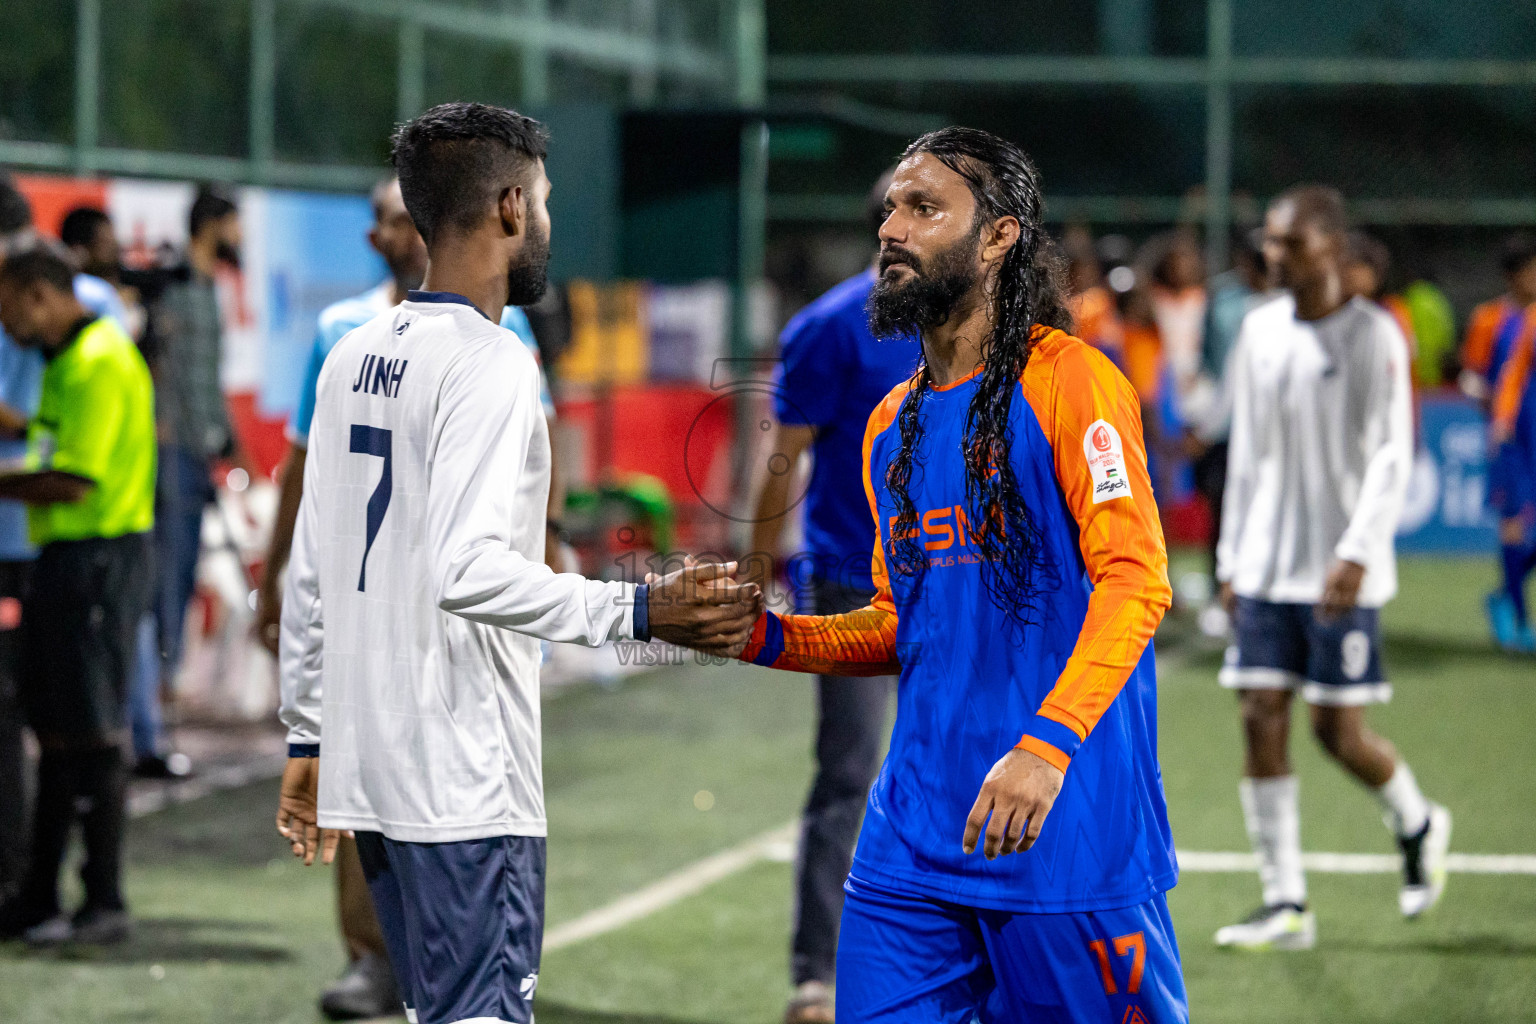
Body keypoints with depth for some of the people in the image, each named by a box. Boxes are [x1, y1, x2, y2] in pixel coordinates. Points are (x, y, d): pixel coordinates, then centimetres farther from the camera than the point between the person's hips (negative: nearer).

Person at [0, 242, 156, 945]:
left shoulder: (99, 362, -16)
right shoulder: (67, 360, 17)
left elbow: (74, 482, -21)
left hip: (98, 559, -10)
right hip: (66, 556, 10)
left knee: (90, 733, -6)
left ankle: (105, 902, -2)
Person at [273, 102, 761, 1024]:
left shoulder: (353, 359, 13)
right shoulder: (488, 362, -12)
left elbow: (310, 575, 17)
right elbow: (468, 570, -24)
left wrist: (309, 739, 23)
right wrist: (638, 611, -22)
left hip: (369, 765, 9)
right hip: (466, 776, -9)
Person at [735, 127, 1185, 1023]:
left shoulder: (1068, 379, -6)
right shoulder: (893, 426, 16)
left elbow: (1135, 580, -16)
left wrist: (1046, 744, -28)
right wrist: (770, 638, 6)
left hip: (1066, 839, -6)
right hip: (911, 841, 6)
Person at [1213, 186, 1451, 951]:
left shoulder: (1373, 336, -8)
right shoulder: (1259, 332, 9)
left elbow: (1391, 457, -11)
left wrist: (1356, 554, -22)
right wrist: (1231, 557, 14)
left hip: (1342, 572, -5)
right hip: (1266, 566, 5)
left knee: (1337, 728, -3)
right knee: (1262, 720, -3)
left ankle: (1417, 825, 27)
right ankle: (1285, 905, 1)